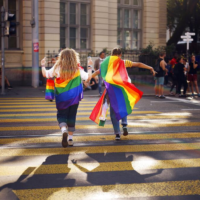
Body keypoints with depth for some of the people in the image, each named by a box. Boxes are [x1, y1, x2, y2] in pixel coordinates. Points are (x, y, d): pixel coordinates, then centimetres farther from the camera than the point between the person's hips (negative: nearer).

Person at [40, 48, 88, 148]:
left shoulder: (57, 68, -6)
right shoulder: (77, 69, -4)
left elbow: (46, 74, 1)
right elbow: (87, 77, 6)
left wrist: (43, 66, 17)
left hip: (61, 97, -1)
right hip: (74, 97, 1)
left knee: (61, 115, 9)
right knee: (71, 116, 14)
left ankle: (63, 130, -23)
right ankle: (70, 138, 17)